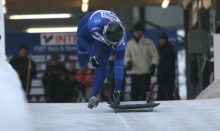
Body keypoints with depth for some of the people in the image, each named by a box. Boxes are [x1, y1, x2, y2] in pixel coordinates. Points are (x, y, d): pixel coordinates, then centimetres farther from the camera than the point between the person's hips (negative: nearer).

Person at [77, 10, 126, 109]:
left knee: (102, 64, -17)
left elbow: (119, 63, -33)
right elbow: (81, 36, -26)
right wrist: (92, 55, -34)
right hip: (85, 29, -1)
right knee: (82, 63, 10)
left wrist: (117, 89, -34)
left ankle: (93, 96, -9)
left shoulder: (120, 38, -37)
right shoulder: (95, 24, -46)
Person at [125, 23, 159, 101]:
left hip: (146, 72, -3)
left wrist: (153, 65, -13)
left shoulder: (148, 42, 0)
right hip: (134, 72, 3)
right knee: (134, 93, 2)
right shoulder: (130, 43, 9)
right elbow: (127, 55, 17)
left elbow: (155, 55, 3)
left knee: (144, 94, -6)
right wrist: (128, 62, -4)